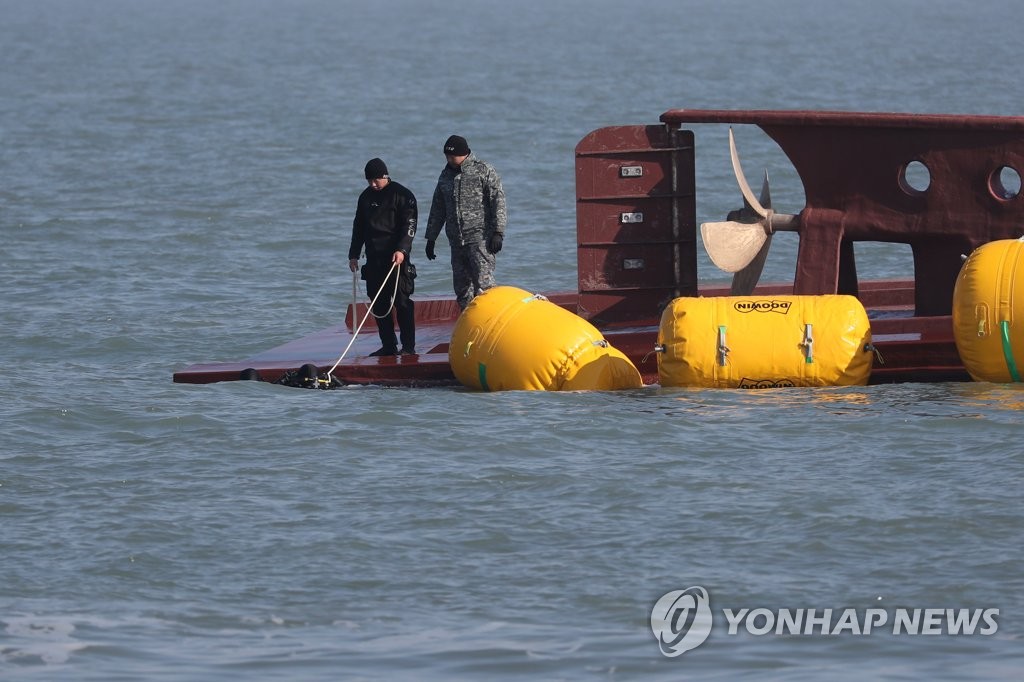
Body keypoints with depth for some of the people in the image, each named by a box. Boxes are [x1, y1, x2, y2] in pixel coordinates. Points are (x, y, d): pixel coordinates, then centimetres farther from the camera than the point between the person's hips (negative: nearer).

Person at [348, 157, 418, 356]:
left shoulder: (402, 195, -3)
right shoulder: (366, 197, 15)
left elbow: (409, 225, -10)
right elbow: (358, 227, 22)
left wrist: (402, 250, -22)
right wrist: (354, 254, 17)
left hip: (397, 258, -6)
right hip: (374, 258, 6)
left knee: (401, 301, -8)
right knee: (379, 303, 5)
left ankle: (408, 346, -5)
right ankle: (388, 345, 11)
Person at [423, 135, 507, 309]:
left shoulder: (484, 171, -1)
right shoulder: (446, 175, 17)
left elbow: (498, 201, -7)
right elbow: (437, 209, 25)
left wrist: (497, 232, -14)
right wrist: (431, 238, 23)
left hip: (480, 238, -6)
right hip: (456, 241, 6)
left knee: (483, 284, -17)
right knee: (462, 288, 5)